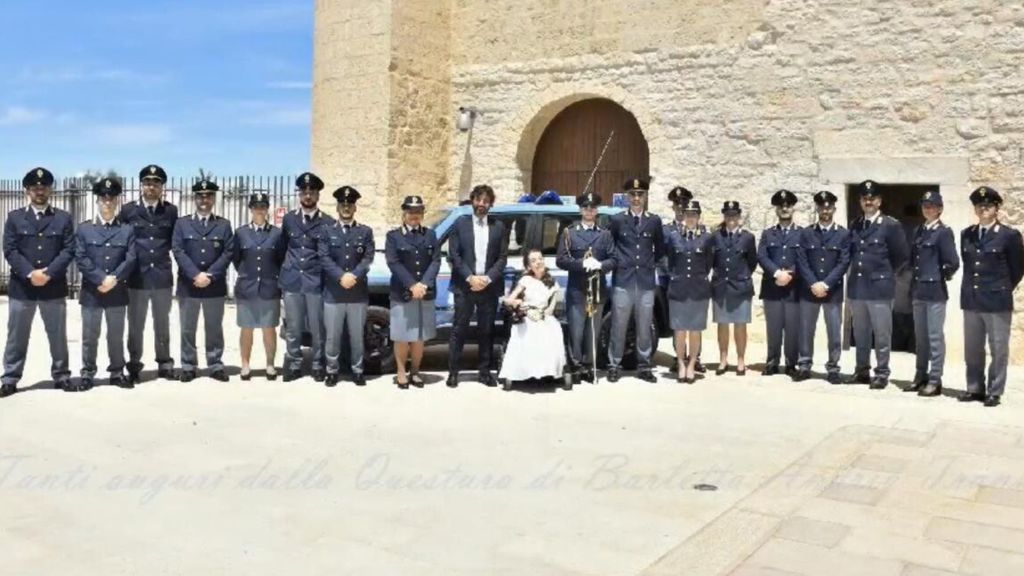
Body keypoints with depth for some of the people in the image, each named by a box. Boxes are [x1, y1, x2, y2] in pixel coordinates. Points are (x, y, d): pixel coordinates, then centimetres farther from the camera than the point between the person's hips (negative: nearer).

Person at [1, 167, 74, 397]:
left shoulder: (63, 218, 7)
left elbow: (69, 251, -1)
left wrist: (48, 273, -14)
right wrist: (30, 273, -15)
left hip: (54, 288, 0)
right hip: (21, 287, 0)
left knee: (58, 336, 7)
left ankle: (61, 375, 17)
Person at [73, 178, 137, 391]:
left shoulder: (127, 229, 7)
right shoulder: (84, 228, 5)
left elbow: (131, 259, -3)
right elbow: (80, 258, -4)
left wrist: (113, 278, -15)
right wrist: (101, 279, -15)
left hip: (118, 292, 1)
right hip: (91, 291, -1)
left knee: (116, 335, 8)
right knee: (89, 336, 4)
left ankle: (117, 373, 18)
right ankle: (87, 374, 13)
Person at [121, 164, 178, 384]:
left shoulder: (171, 211, 5)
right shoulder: (128, 210, 2)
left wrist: (161, 250, -3)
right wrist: (134, 253, 0)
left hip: (162, 276, 1)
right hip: (137, 277, -1)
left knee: (162, 324, 10)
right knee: (135, 325, 6)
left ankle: (165, 365, 20)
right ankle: (134, 367, 16)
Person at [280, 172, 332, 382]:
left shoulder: (328, 223, 1)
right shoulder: (288, 219, 10)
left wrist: (328, 277, -1)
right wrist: (284, 271, 10)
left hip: (316, 282, -2)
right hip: (292, 281, 2)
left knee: (317, 328, 2)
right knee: (292, 328, 7)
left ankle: (318, 366, 14)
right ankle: (294, 365, 17)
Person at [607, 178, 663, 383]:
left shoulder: (654, 221, 8)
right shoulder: (617, 220, 3)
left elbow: (660, 249, 20)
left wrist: (651, 264, 14)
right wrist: (615, 263, 6)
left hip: (646, 281, 2)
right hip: (622, 281, -2)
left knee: (645, 327, 7)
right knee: (619, 326, 1)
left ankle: (644, 366, 16)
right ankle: (614, 365, 10)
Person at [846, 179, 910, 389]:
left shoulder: (890, 225, -5)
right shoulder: (854, 225, 12)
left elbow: (903, 255, -3)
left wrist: (886, 272, 4)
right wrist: (857, 271, 10)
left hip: (880, 287, -5)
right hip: (857, 287, 5)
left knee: (881, 334, 0)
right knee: (860, 333, 12)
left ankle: (882, 374, 7)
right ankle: (862, 371, 21)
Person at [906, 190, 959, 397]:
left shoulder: (944, 232, -8)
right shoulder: (918, 231, 12)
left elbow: (953, 263, -13)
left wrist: (942, 277, -1)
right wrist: (915, 281, 9)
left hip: (935, 291, -7)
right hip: (918, 290, 7)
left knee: (935, 336, -2)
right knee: (920, 336, 13)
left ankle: (935, 380, 3)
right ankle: (921, 376, 22)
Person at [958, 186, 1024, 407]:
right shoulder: (966, 234, 9)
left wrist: (1002, 290, 7)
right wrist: (973, 289, 14)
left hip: (997, 301, -4)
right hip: (971, 300, 5)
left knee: (998, 349, 2)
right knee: (972, 349, 11)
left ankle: (994, 392, 9)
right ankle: (975, 389, 21)